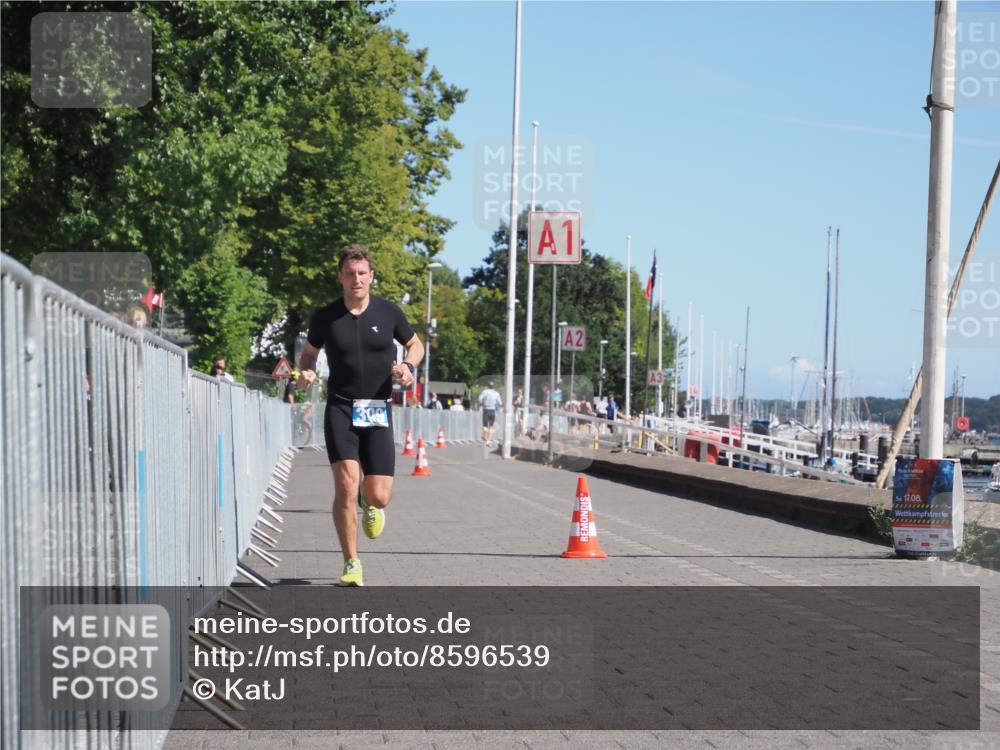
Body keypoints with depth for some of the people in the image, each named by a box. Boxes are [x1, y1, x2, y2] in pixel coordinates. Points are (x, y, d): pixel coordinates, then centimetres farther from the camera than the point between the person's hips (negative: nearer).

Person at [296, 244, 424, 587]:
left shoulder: (388, 312, 2)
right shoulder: (325, 317, 1)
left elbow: (415, 344, 17)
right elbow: (309, 352, 17)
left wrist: (407, 366, -5)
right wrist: (306, 372, -6)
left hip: (378, 411, 1)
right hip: (340, 408, -1)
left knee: (380, 497, -5)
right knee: (346, 484, -18)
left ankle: (368, 501, 37)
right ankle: (352, 565, -4)